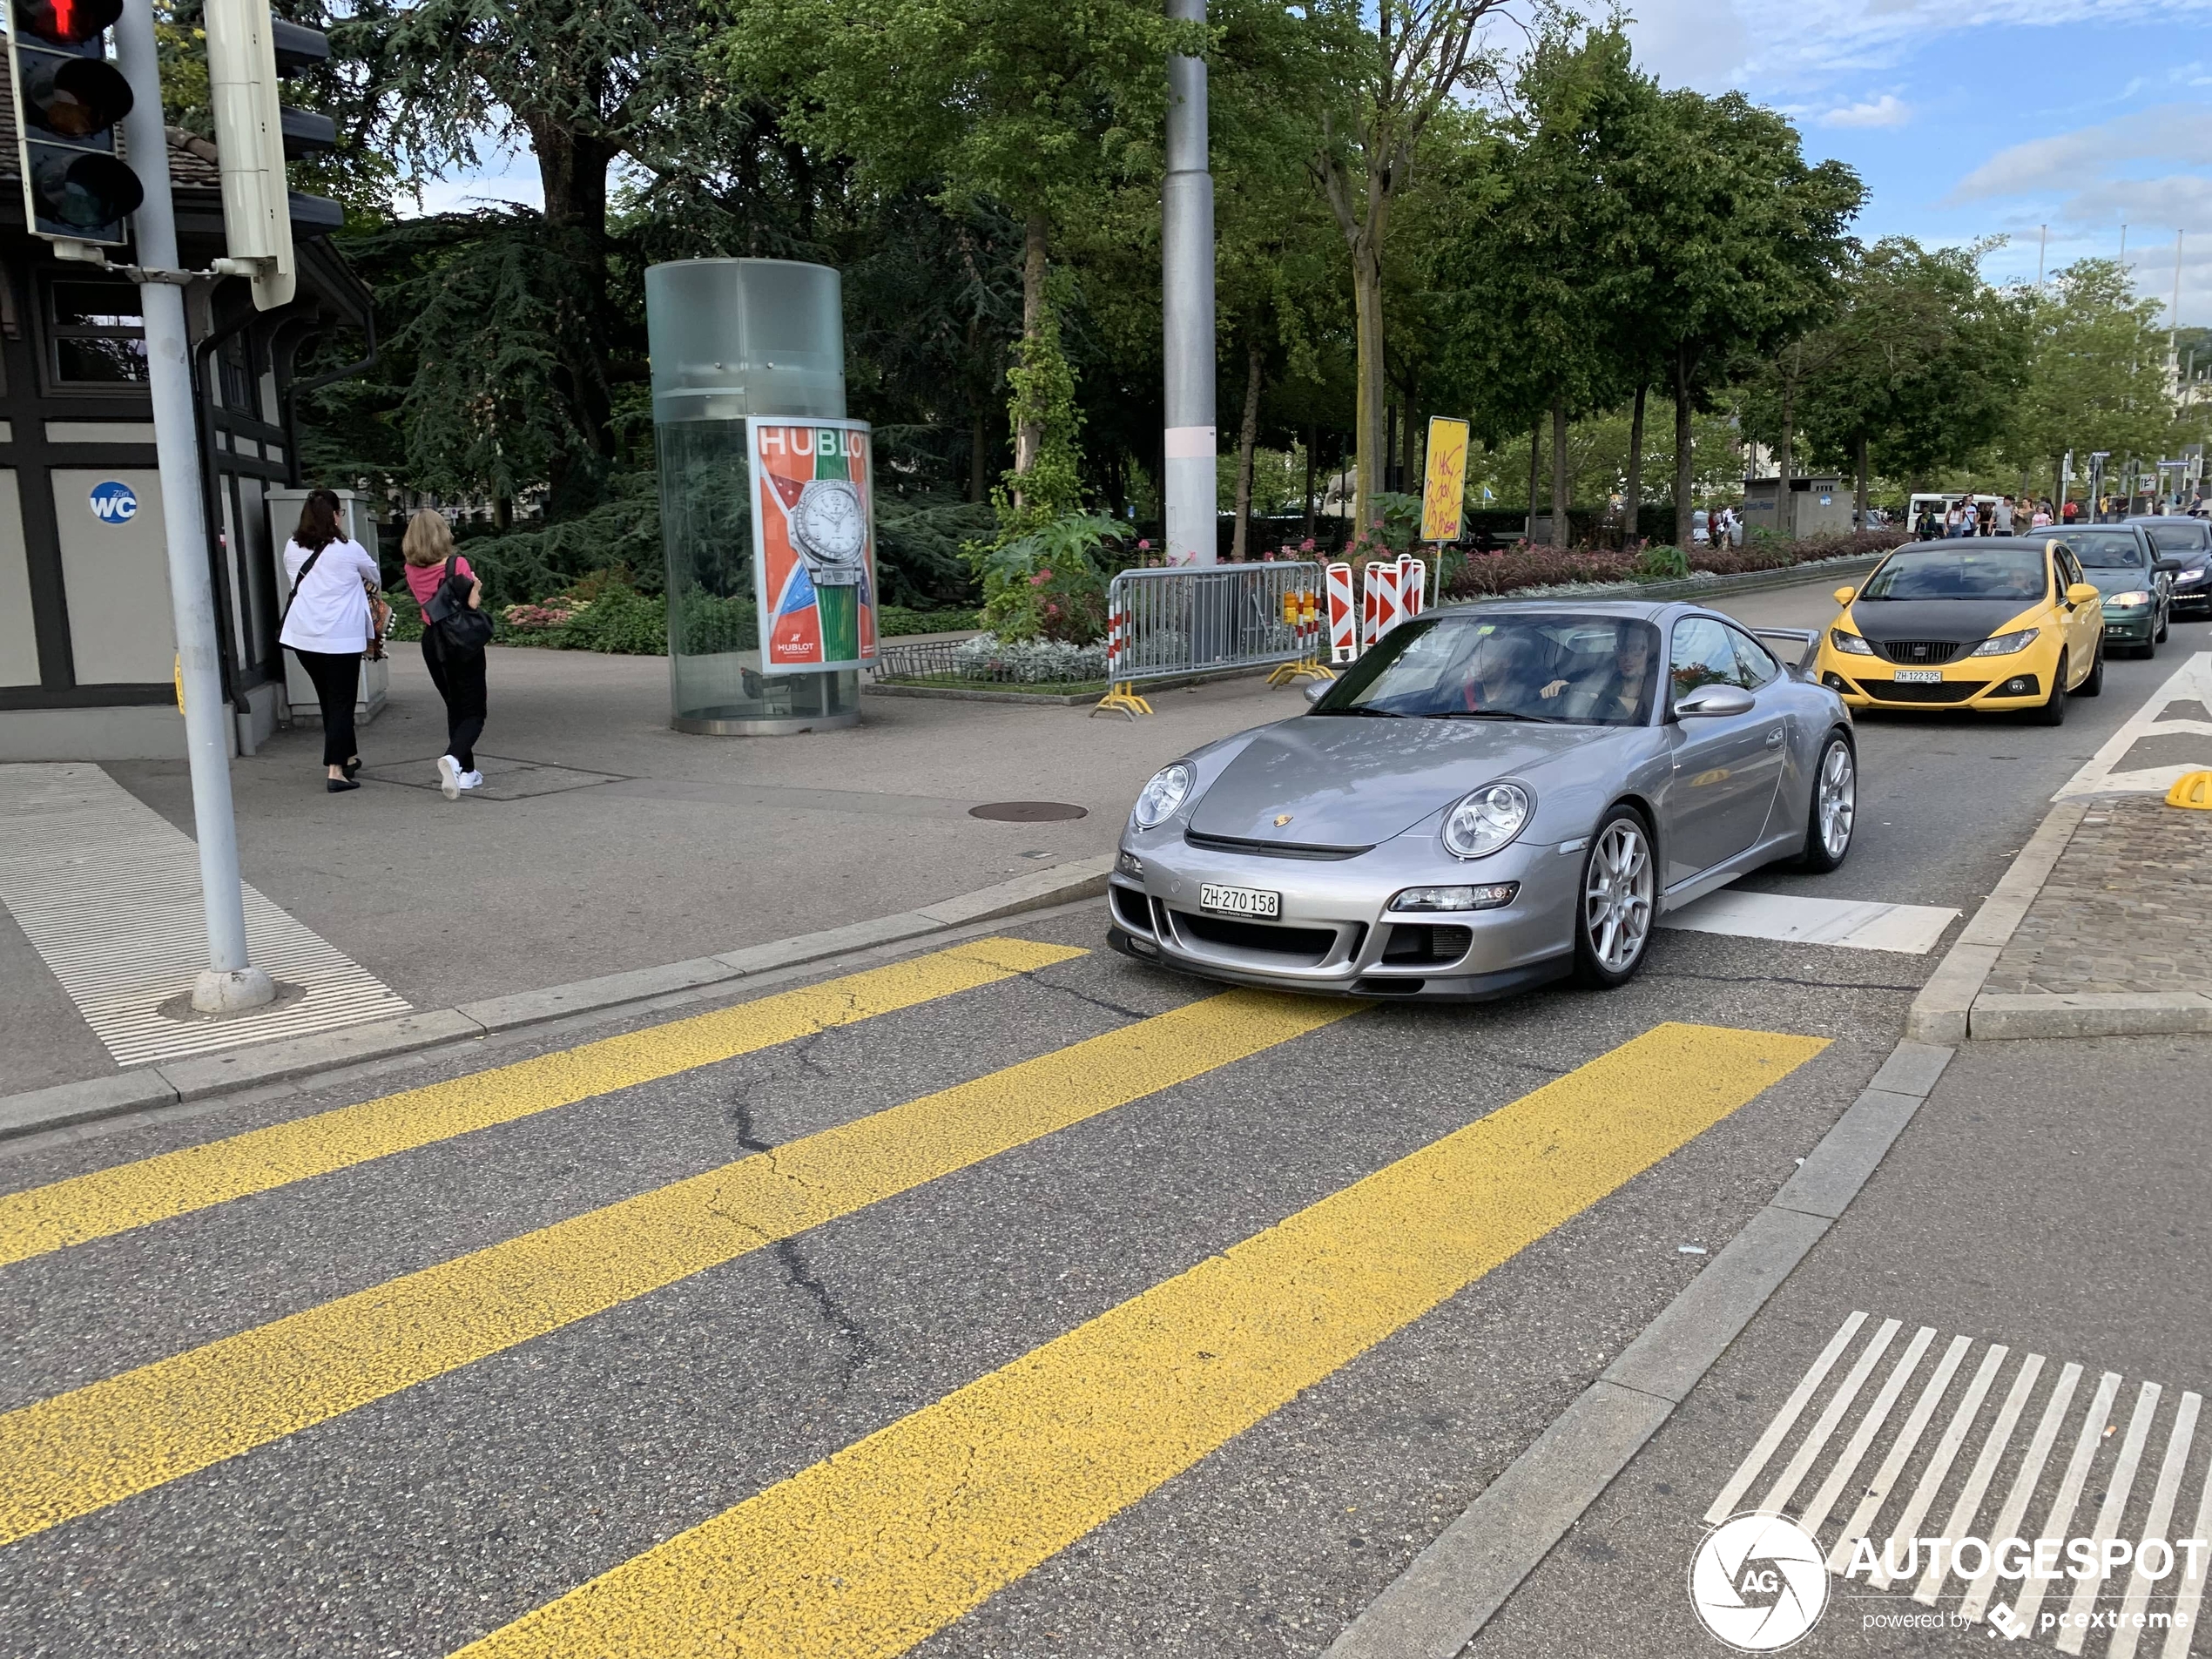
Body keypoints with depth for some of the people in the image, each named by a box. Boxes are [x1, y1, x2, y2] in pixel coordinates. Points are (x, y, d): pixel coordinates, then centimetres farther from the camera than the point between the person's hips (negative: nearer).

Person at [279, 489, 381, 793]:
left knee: (328, 699, 18)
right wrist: (374, 587, 36)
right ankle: (335, 771, -8)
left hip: (303, 635, 5)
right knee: (341, 702, -1)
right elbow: (373, 575, 11)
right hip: (341, 637, -5)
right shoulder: (348, 550, -7)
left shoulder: (292, 549, 5)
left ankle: (348, 756, 30)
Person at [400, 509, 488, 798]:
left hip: (433, 642, 5)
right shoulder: (456, 564, -15)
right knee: (474, 712, -1)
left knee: (454, 708, 19)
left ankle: (467, 771, 19)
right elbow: (473, 603, -16)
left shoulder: (412, 570, -2)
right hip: (462, 642, -5)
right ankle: (453, 757, -29)